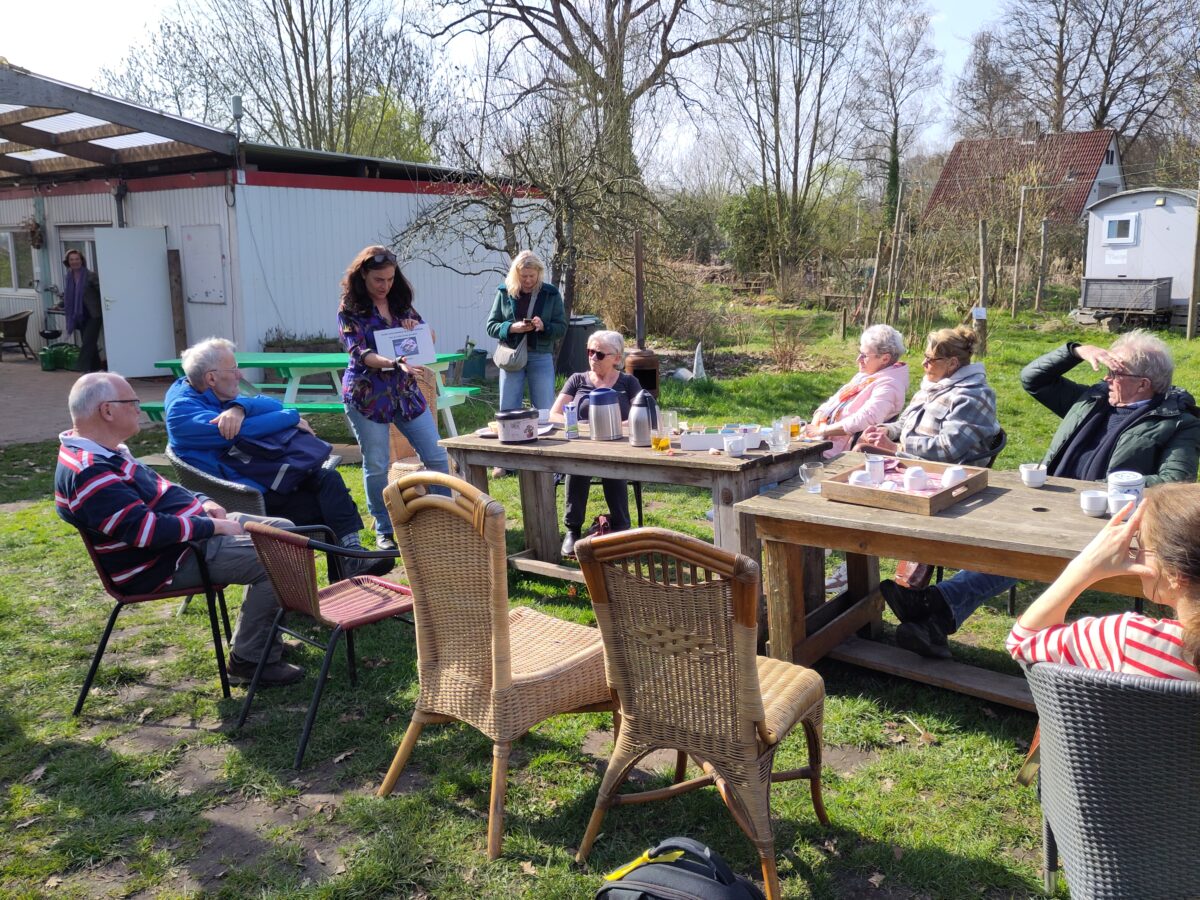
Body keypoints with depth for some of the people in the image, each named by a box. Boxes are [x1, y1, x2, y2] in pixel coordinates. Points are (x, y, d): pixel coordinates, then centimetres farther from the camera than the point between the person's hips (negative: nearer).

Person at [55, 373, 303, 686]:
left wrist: (201, 502, 5)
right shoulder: (88, 473, -25)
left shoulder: (102, 451, 10)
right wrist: (214, 526, -21)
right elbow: (146, 529, -30)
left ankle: (263, 635, 17)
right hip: (165, 564, -11)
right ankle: (251, 660, -6)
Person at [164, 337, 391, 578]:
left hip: (265, 475, 8)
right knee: (326, 506, -15)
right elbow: (244, 431, -26)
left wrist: (239, 407, -23)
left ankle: (352, 555, -27)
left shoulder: (207, 394, 12)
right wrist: (293, 417, -13)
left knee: (329, 478, -16)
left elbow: (272, 404, -1)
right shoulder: (182, 411, -15)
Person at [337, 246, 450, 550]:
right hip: (367, 396, -4)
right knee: (376, 466, 1)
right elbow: (360, 353, -16)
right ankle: (384, 531, 16)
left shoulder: (401, 303, 10)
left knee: (437, 456, 3)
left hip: (406, 391, 4)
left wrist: (416, 331, -7)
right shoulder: (349, 309, -4)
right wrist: (395, 363, -32)